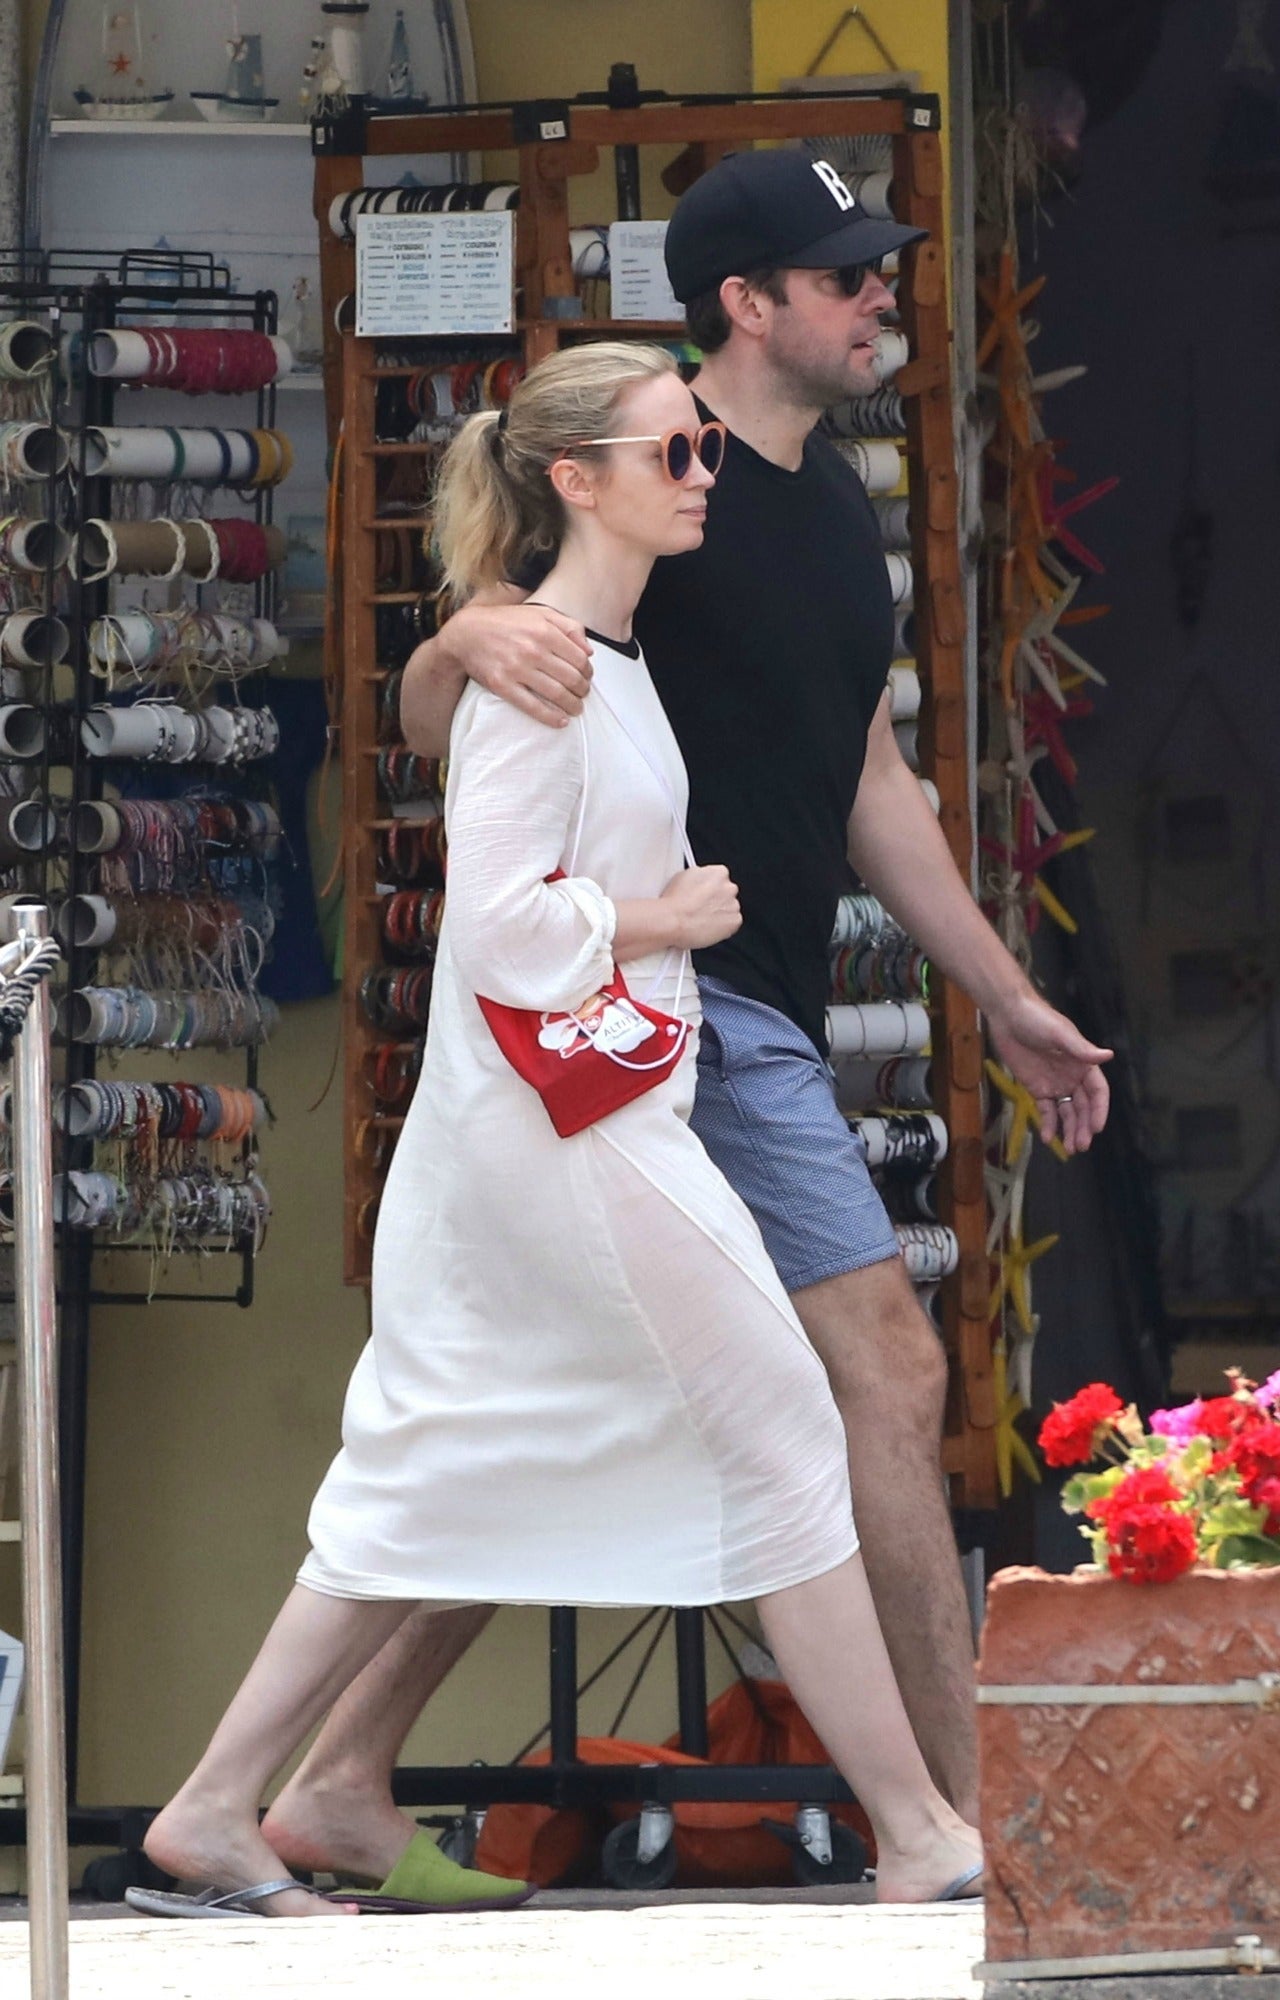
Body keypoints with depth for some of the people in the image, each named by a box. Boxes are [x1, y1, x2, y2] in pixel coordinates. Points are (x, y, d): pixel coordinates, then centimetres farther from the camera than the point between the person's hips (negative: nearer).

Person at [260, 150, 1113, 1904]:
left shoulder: (834, 511, 17)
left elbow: (871, 789, 25)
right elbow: (432, 727, -14)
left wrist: (1008, 1001, 25)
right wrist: (472, 637, -37)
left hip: (748, 1014, 9)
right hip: (688, 1004, -9)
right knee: (889, 1372, -9)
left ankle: (344, 1781, 15)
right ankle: (957, 1830, -5)